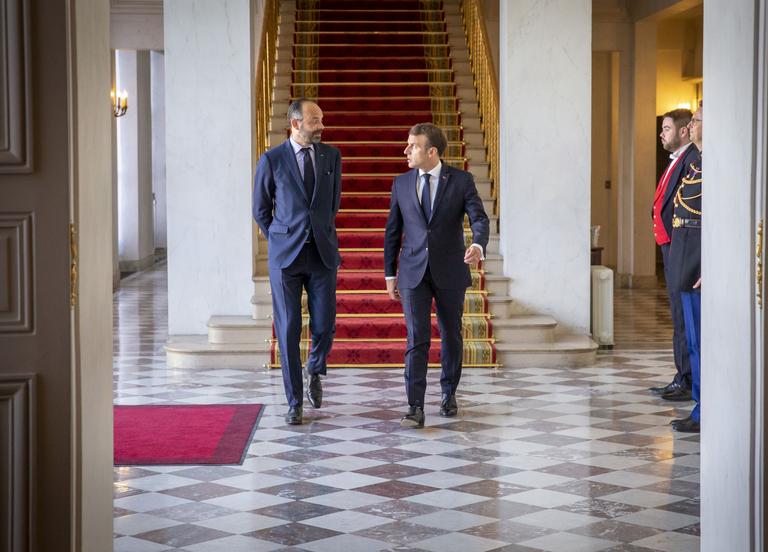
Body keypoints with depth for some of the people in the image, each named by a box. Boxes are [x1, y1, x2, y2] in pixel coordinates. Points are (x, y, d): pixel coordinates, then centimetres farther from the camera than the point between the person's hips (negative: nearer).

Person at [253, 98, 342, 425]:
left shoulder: (331, 156, 5)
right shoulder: (272, 160, -3)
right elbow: (261, 209, 9)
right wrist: (280, 241, 10)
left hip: (322, 253, 2)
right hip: (285, 256, -2)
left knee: (324, 326, -2)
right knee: (288, 330, 0)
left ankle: (314, 370, 32)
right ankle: (294, 402, 11)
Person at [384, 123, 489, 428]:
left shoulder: (461, 180, -3)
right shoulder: (401, 183, 5)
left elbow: (479, 218, -12)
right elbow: (393, 231, 10)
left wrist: (478, 246, -34)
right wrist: (390, 274, 9)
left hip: (450, 272, 0)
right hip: (413, 273, 1)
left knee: (451, 335, 12)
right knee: (417, 339, -8)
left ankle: (448, 394, 32)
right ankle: (416, 408, -11)